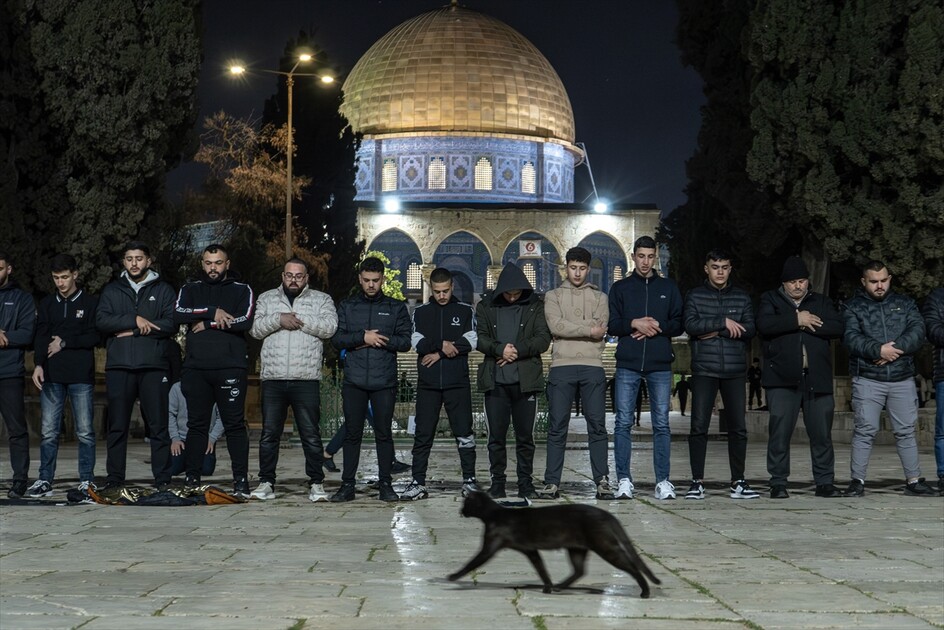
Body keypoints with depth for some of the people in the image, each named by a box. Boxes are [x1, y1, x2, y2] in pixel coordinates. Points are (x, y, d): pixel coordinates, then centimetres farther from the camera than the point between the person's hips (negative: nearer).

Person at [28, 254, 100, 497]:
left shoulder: (90, 303, 5)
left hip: (81, 376, -2)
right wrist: (39, 364, -10)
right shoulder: (47, 304, 13)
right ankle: (45, 480, 7)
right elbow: (41, 336, 5)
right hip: (52, 376, 2)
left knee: (85, 432, 0)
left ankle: (87, 480, 7)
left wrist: (65, 342, -7)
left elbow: (96, 337, -2)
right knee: (49, 432, 2)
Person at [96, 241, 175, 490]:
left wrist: (133, 331, -8)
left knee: (159, 426, -2)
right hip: (119, 367, 1)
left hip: (153, 367, -1)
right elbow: (101, 321, -1)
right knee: (117, 426, 2)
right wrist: (135, 320, -12)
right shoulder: (112, 290, 14)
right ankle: (114, 478, 7)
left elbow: (171, 324, -3)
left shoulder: (163, 290, 10)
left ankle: (162, 478, 2)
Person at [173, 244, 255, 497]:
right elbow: (178, 314, -3)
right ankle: (192, 480, 9)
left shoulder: (241, 290, 10)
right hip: (196, 368, 2)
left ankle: (241, 481, -3)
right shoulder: (190, 290, 17)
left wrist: (207, 324, -5)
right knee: (196, 424, 5)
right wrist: (213, 312, -11)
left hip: (230, 367, -2)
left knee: (235, 424, -4)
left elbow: (245, 321, -7)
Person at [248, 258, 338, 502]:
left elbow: (329, 326, -7)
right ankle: (266, 483, 12)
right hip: (273, 379, 2)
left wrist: (299, 320, -10)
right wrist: (279, 319, -12)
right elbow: (255, 328, 2)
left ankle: (316, 484, 6)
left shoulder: (321, 299, 9)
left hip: (307, 380, -2)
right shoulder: (267, 298, 15)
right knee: (269, 434, 5)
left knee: (311, 435, 0)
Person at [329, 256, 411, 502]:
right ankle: (347, 485, 8)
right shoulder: (347, 307, 11)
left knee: (383, 433, 3)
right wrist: (363, 337, -13)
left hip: (384, 381, -1)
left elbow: (405, 341, -1)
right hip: (354, 381, 1)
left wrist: (377, 340, -10)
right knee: (352, 434, 3)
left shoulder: (396, 307, 8)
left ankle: (385, 484, 10)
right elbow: (337, 338, 0)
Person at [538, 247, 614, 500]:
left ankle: (602, 481, 3)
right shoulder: (553, 296, 14)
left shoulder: (599, 297, 16)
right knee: (557, 427, 0)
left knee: (597, 426, 0)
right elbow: (556, 326, -5)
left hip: (592, 367, 1)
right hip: (562, 367, 0)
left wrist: (569, 329, -7)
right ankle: (552, 482, 3)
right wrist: (589, 330, -9)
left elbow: (601, 329, 0)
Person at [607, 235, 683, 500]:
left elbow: (679, 324, 8)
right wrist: (634, 324, -13)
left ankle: (663, 481, 5)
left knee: (661, 424, 2)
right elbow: (612, 324, 3)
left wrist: (658, 327, -9)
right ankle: (624, 480, 2)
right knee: (623, 423, -3)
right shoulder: (620, 288, 10)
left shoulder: (668, 288, 13)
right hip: (628, 365, -1)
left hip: (660, 365, 1)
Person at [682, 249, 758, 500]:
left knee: (738, 427, 2)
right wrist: (724, 323, -13)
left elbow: (749, 330, 0)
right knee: (699, 426, -5)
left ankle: (738, 482, 10)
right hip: (704, 370, -2)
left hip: (735, 371, 2)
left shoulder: (741, 297, 13)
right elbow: (690, 324, -10)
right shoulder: (695, 296, 7)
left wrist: (715, 332, -8)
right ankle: (697, 482, 1)